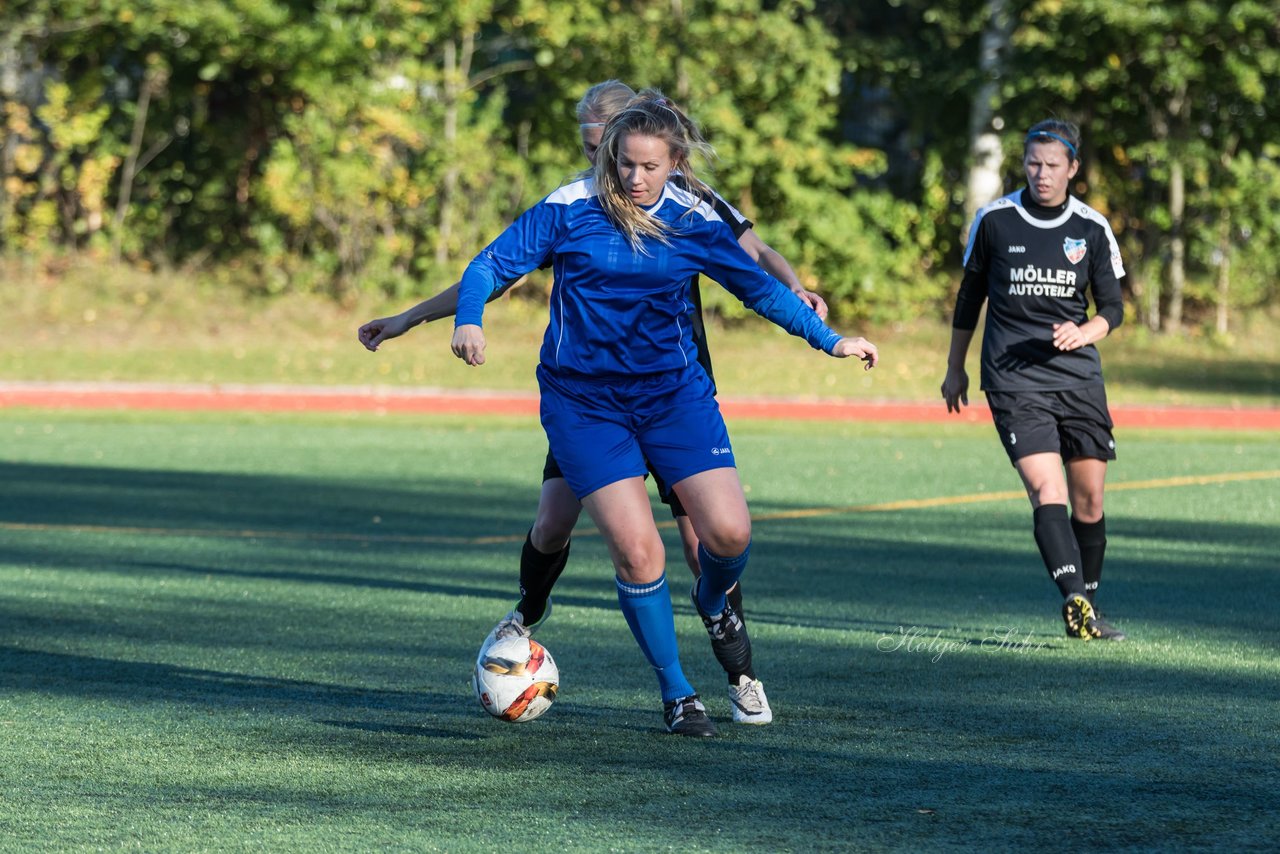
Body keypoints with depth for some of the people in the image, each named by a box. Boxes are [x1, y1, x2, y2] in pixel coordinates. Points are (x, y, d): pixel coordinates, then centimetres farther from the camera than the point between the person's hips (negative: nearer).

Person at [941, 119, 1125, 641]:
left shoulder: (1092, 229, 4)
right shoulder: (993, 220, 1)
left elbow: (1112, 307, 9)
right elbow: (970, 295, 13)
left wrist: (1083, 333, -13)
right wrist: (955, 368, 17)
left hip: (1078, 377, 3)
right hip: (1013, 378, -3)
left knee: (1089, 498, 4)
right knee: (1048, 491, -20)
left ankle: (1087, 612, 18)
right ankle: (1075, 598, -34)